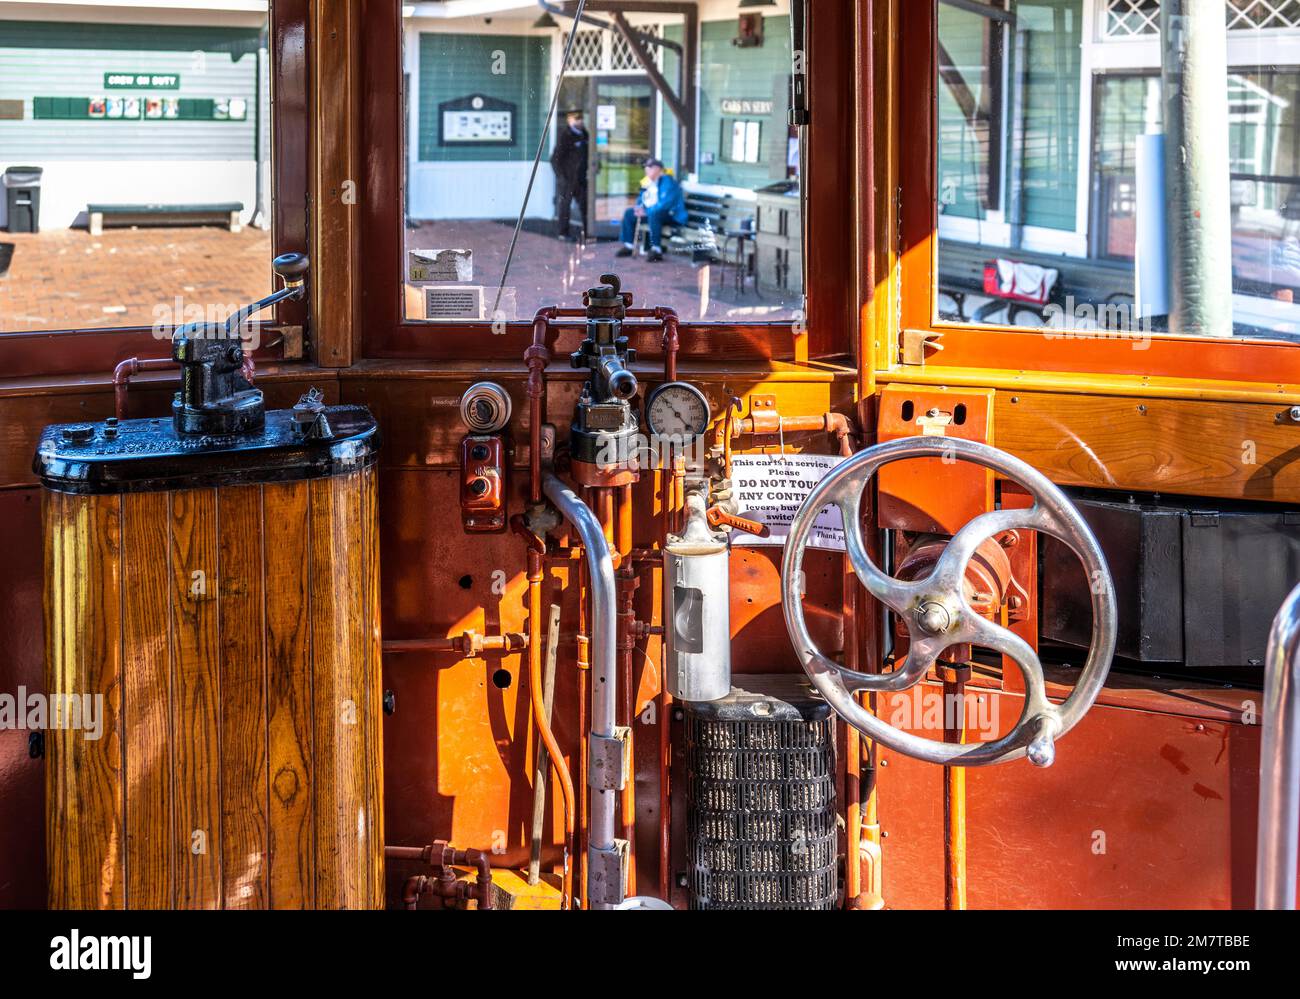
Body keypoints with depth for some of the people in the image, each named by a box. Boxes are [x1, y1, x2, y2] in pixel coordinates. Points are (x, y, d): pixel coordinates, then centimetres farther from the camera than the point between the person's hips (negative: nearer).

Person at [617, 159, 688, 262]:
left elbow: (666, 202, -27)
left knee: (653, 215, -41)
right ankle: (628, 246, 6)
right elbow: (642, 197, 22)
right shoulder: (649, 182, 10)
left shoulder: (667, 181, -17)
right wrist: (640, 207, -2)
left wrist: (647, 211, -26)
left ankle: (656, 251, -38)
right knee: (628, 213, 6)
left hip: (671, 214, -10)